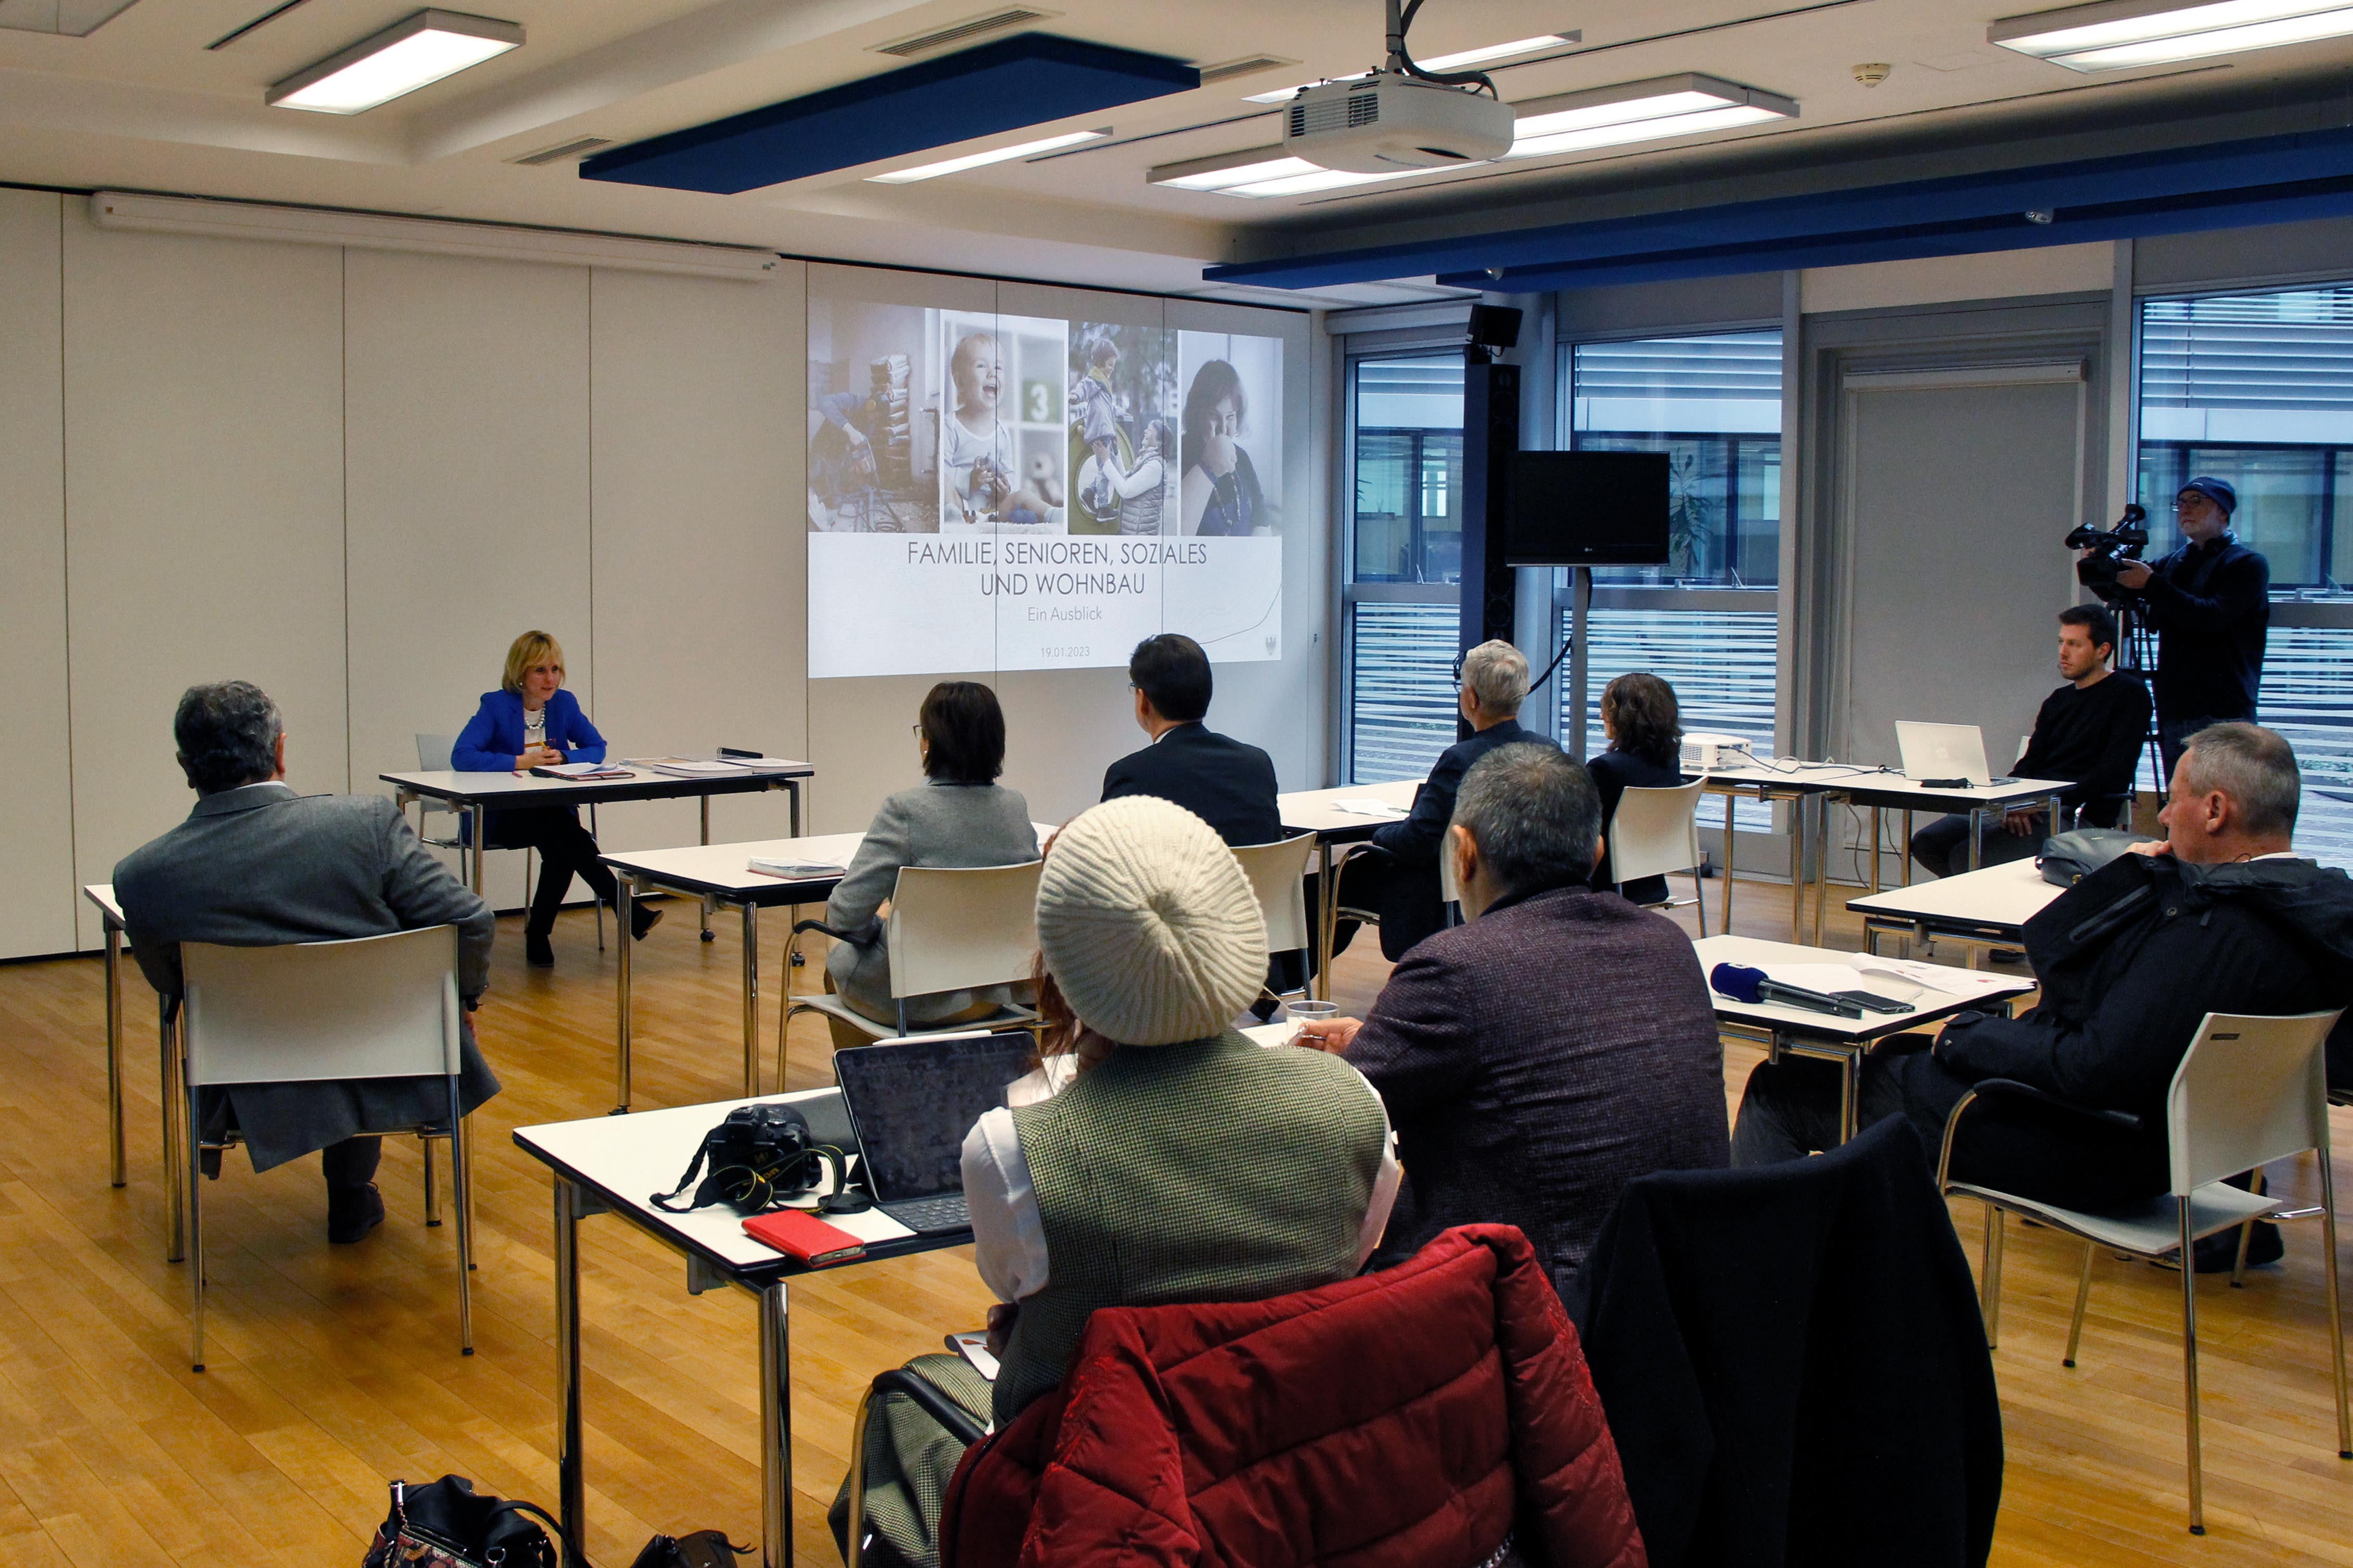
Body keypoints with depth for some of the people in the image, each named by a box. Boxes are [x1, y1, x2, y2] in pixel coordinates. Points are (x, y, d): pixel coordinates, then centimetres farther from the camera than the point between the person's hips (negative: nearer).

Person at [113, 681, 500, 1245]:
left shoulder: (141, 875, -13)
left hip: (257, 1100, 1)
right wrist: (463, 1000, 6)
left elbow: (171, 988, 3)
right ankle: (351, 1197, 45)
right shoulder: (369, 822, -19)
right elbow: (470, 922, -15)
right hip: (393, 1080, -1)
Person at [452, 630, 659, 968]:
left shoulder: (564, 703, 6)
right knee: (564, 831, -33)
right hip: (501, 818, -4)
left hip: (554, 811, 4)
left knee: (562, 848, -32)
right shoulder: (496, 705, -7)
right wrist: (520, 761, -22)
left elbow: (597, 748, 11)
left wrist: (562, 758, -9)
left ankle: (538, 934, -15)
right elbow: (461, 757, -18)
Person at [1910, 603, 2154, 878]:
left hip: (2079, 818, -8)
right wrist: (2015, 804, -9)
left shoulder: (2129, 695, 0)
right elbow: (2030, 763, 14)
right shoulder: (2058, 701, 22)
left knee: (1966, 856, -27)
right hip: (2032, 809, 8)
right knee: (1928, 842, -9)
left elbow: (2112, 773, -11)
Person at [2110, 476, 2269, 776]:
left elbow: (2211, 618, -16)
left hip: (2223, 715, -6)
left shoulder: (2248, 565, -1)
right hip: (2173, 711, 6)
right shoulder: (2174, 563, 19)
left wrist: (2152, 585, -18)